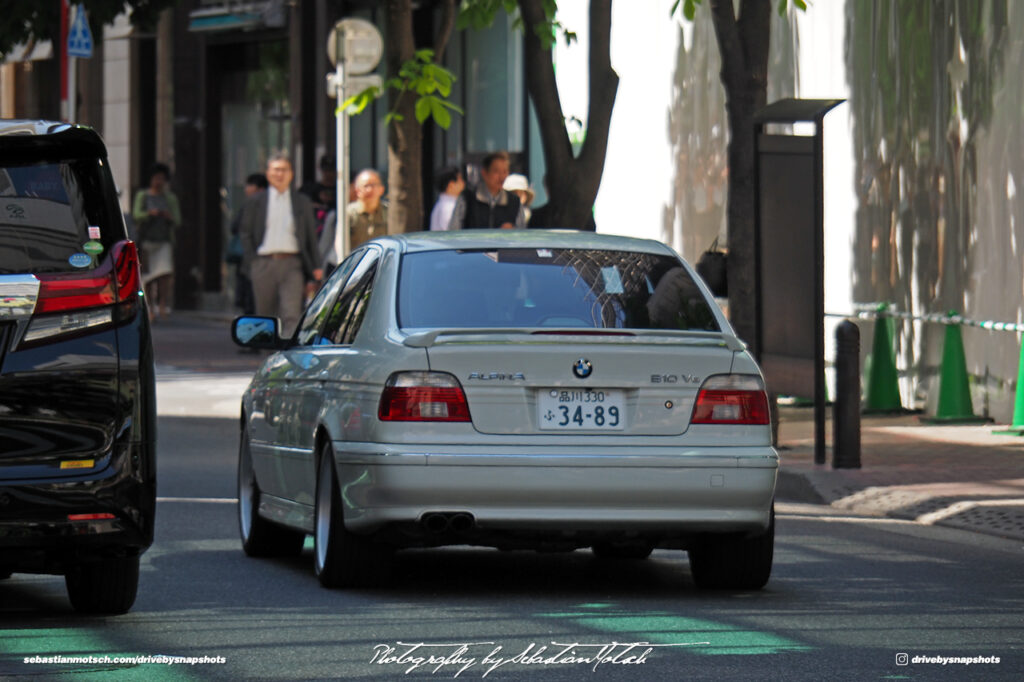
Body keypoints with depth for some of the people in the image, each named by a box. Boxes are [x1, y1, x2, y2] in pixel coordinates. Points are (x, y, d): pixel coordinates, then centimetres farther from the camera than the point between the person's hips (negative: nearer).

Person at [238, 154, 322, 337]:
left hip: (292, 262, -1)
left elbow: (311, 235, 13)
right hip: (264, 264, 1)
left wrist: (315, 267, 4)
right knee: (265, 314, 8)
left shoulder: (302, 202, 12)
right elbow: (245, 233, 9)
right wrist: (251, 261, -3)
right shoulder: (254, 202, 10)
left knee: (292, 315, -14)